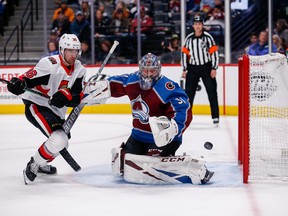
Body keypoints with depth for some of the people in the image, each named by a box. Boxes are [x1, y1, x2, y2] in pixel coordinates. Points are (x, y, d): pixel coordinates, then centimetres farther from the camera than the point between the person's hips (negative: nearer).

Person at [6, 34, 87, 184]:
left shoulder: (79, 70, 0)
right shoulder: (50, 64, -21)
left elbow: (77, 98, -7)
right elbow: (28, 78, -26)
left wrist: (66, 96, -28)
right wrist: (19, 83, -48)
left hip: (56, 111, 9)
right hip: (36, 107, -9)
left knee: (62, 142, 27)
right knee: (59, 139, -26)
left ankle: (41, 164, 48)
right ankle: (33, 166, -8)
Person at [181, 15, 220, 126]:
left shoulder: (207, 37, -5)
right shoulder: (189, 38, 4)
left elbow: (214, 52, -6)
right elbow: (185, 53, 9)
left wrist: (214, 69, -10)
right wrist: (184, 70, 6)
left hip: (206, 67, -3)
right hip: (193, 68, 3)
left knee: (212, 92, -2)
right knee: (188, 92, 1)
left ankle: (215, 117, 3)